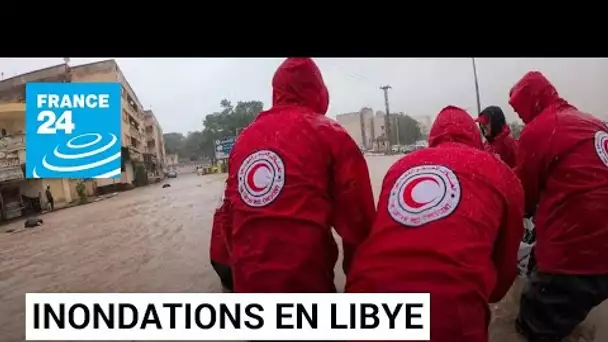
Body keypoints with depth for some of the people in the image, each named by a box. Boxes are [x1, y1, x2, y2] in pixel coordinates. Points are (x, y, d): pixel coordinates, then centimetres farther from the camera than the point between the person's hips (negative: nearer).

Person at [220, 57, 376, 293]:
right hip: (304, 281, -5)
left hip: (247, 280, 5)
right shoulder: (328, 133, -6)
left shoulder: (244, 138, 8)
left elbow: (231, 215, 12)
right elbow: (357, 216, -8)